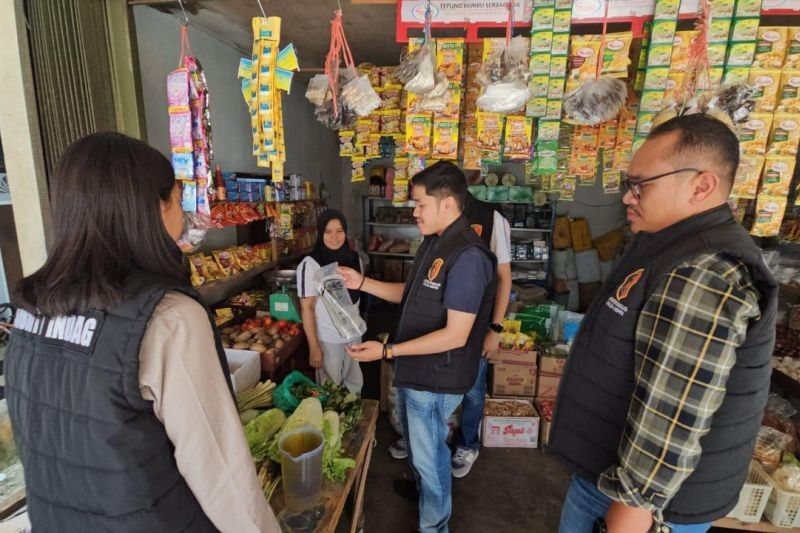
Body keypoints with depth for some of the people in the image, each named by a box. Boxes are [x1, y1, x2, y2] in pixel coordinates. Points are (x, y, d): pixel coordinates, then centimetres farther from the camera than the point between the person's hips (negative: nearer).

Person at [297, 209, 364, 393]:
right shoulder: (310, 264, -16)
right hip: (328, 339, -5)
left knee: (355, 384, 20)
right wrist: (313, 346, -14)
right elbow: (307, 308, -14)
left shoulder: (354, 259, -1)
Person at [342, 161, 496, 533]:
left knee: (429, 454, 12)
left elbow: (456, 335, -28)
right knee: (416, 442, 30)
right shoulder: (433, 242, 4)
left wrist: (387, 351, -26)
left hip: (436, 378, -9)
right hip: (413, 368, 9)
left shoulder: (467, 257, -26)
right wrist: (362, 283, 3)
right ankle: (420, 486, 58)